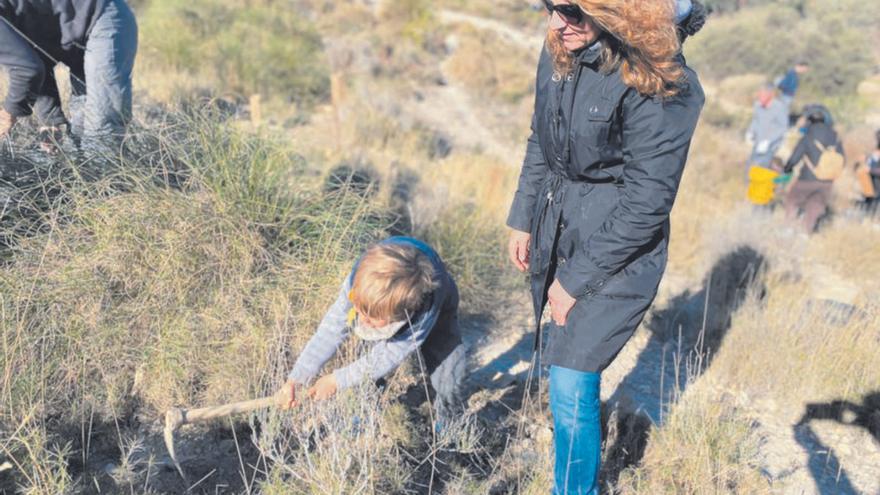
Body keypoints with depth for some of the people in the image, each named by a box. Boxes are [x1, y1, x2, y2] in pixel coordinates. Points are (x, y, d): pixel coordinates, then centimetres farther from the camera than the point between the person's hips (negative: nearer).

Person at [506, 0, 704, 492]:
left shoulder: (662, 84, -23)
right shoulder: (560, 53, -2)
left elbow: (646, 204, -20)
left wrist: (577, 280, -16)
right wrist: (523, 220, 11)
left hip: (615, 254, -6)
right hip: (555, 238, 7)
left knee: (571, 387, -6)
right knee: (563, 356, 20)